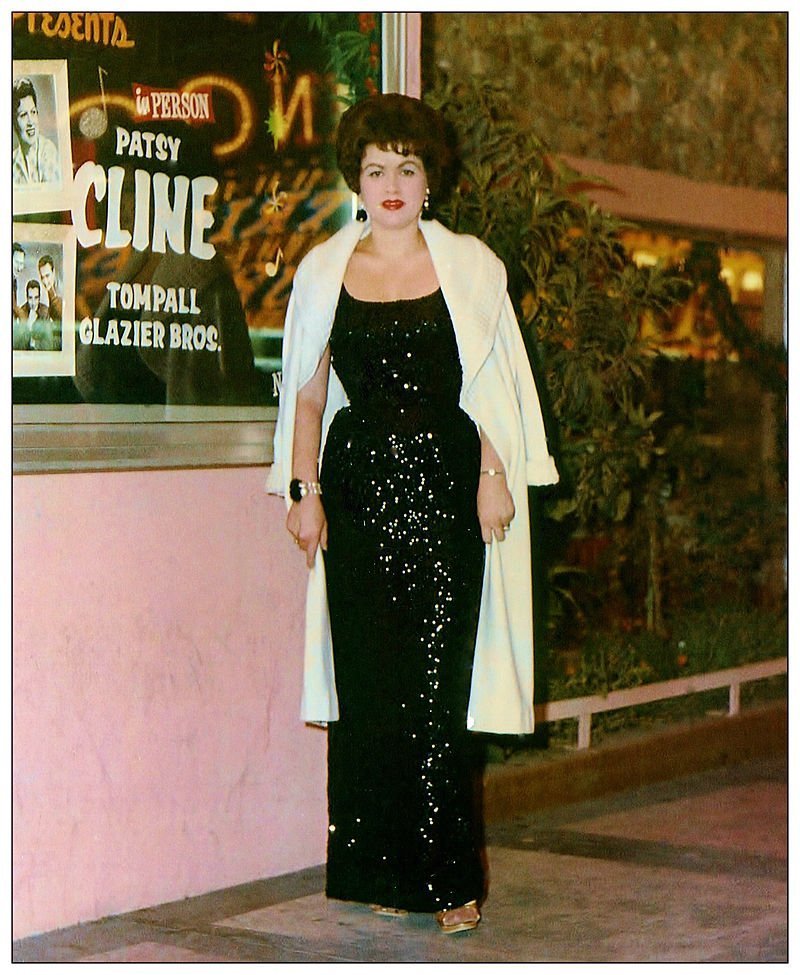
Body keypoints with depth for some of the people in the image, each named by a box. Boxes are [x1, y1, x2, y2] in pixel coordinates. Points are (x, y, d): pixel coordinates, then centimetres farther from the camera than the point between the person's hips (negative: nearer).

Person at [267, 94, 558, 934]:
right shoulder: (324, 272, 10)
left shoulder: (469, 266, 7)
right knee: (366, 682, 1)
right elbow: (308, 389, 13)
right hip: (356, 482, 2)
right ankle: (380, 873, 9)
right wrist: (303, 489, 6)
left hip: (445, 483, -2)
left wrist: (495, 474, -3)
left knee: (436, 682, -6)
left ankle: (449, 878, 0)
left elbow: (493, 383, 7)